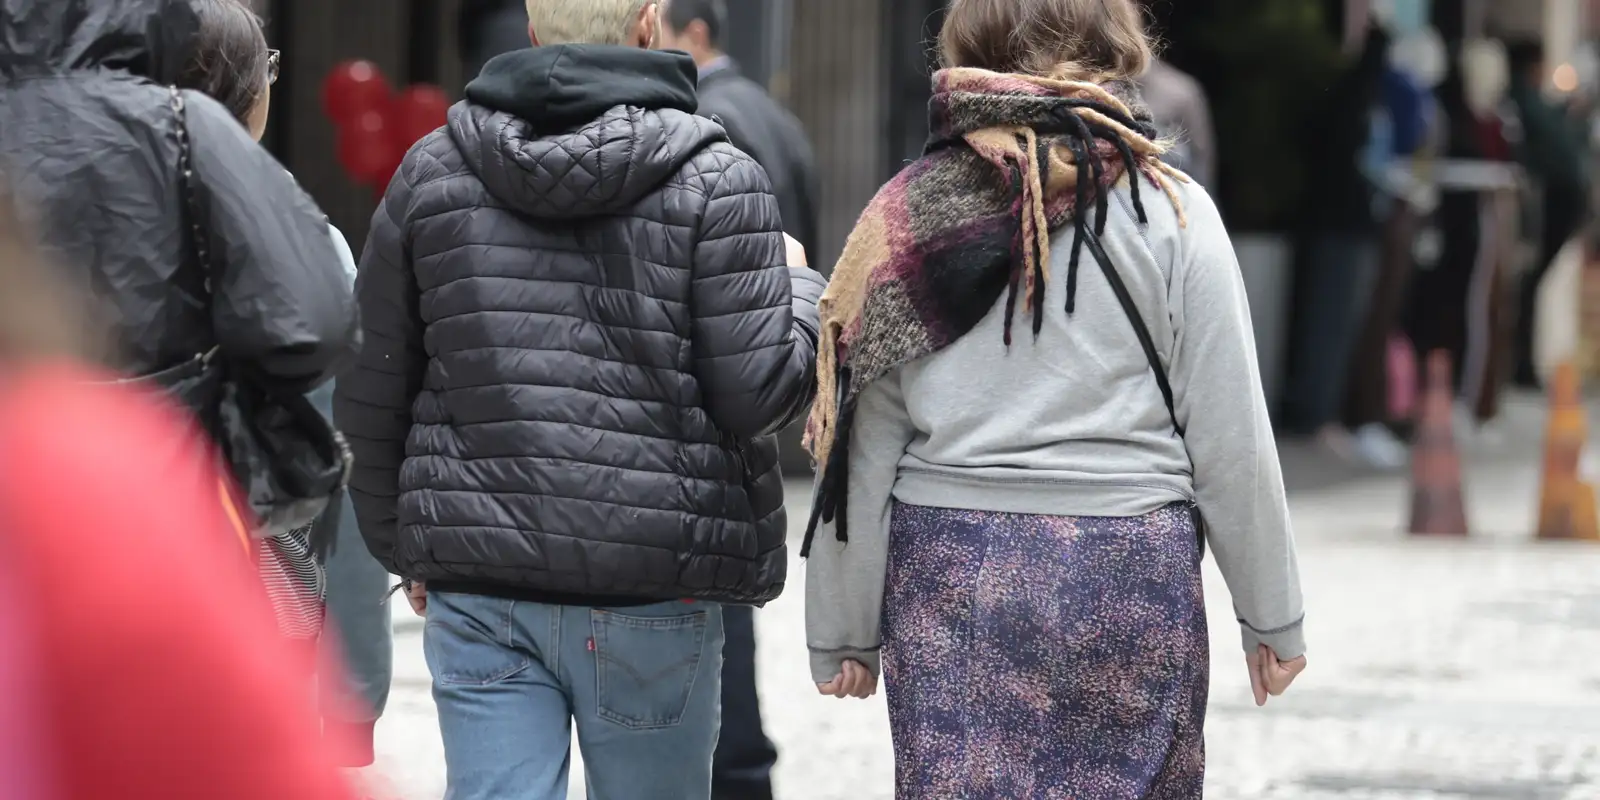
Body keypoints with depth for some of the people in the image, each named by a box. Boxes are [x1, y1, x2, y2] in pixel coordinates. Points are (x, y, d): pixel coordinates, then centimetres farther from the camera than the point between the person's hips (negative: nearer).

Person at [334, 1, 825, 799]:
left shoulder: (432, 171, 6)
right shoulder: (716, 180, -5)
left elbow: (368, 394, 9)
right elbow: (760, 391, -8)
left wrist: (405, 547, 22)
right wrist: (796, 283, 13)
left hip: (478, 587, 2)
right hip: (653, 589, -2)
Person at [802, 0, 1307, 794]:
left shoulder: (909, 215, 2)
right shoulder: (1169, 212, -3)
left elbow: (857, 451, 3)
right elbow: (1230, 440, -1)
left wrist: (842, 632, 12)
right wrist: (1272, 615, 9)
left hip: (947, 577, 1)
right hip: (1130, 577, -1)